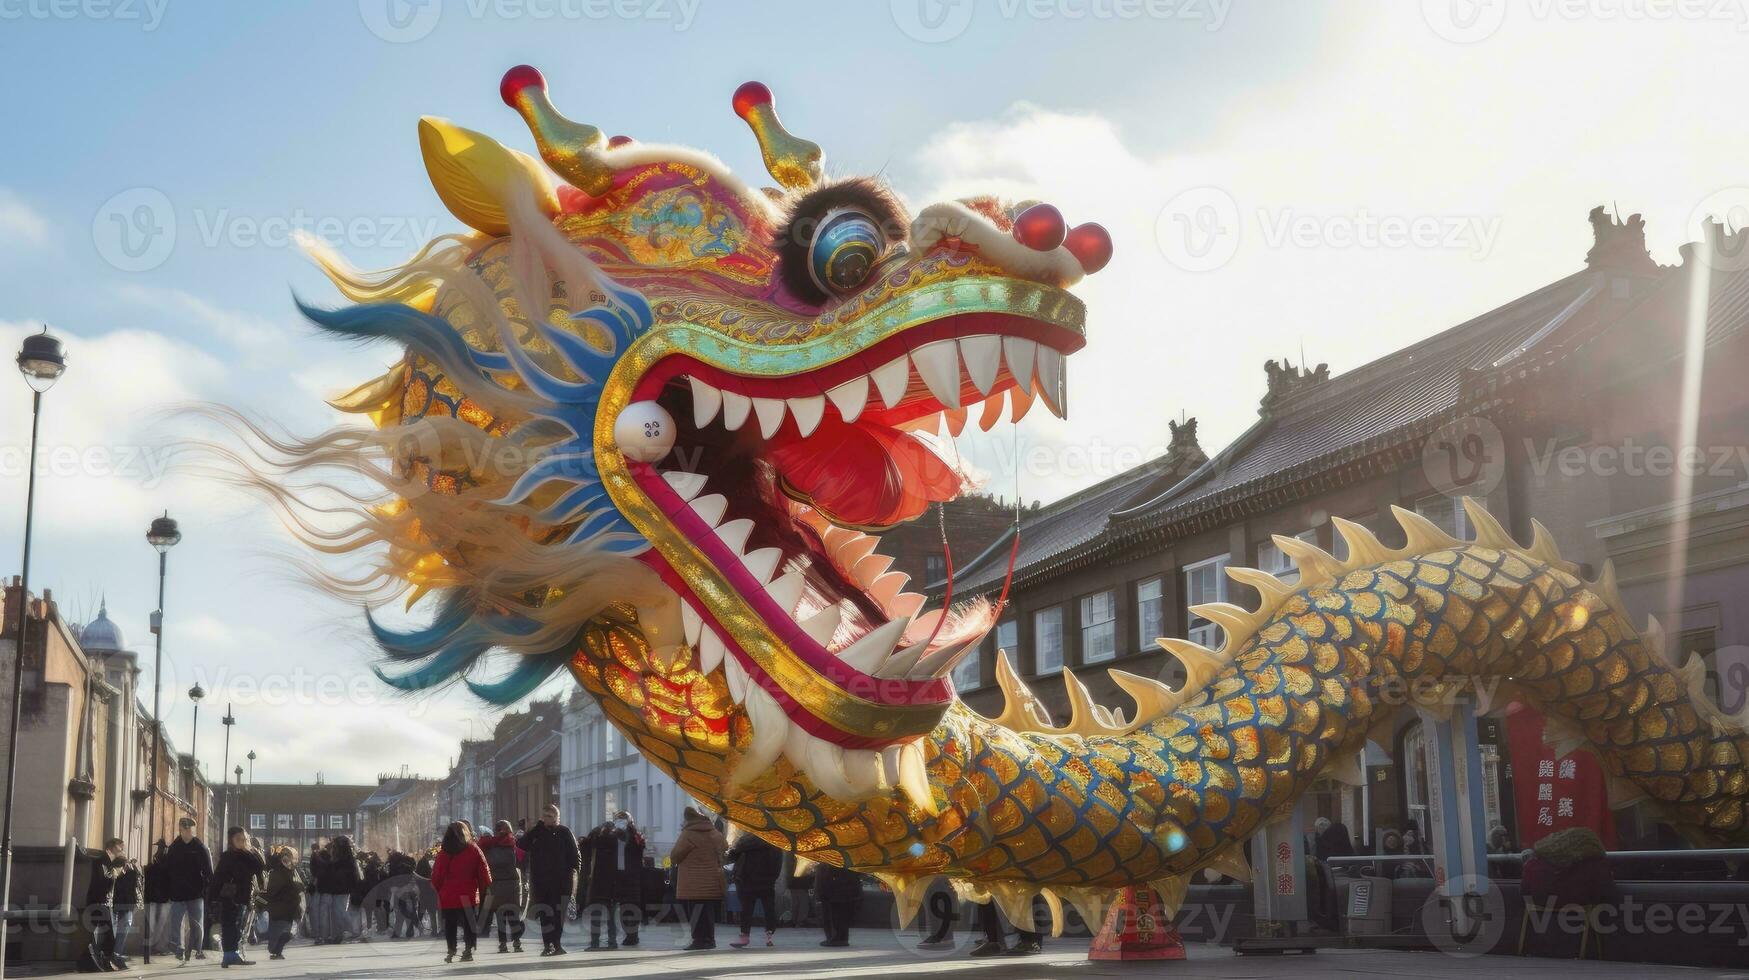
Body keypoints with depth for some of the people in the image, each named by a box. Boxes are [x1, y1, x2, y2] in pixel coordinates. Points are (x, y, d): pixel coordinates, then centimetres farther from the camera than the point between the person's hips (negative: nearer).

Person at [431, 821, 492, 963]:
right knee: (468, 923, 6)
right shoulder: (473, 849, -2)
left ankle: (451, 952, 10)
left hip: (447, 896, 0)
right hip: (469, 895, 0)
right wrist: (483, 889, 10)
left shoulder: (443, 852, -2)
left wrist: (439, 890, 13)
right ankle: (468, 950, -1)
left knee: (450, 925, 11)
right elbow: (484, 872, -1)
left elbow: (436, 875, -1)